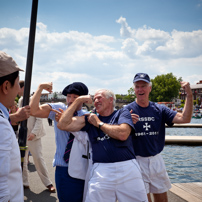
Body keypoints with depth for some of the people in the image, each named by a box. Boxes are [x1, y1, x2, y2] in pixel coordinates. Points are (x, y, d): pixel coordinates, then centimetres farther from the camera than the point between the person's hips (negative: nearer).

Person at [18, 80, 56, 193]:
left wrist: (34, 132, -21)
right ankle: (24, 183, 23)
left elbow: (39, 119, -13)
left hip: (33, 136, -7)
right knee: (22, 159, 9)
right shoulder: (20, 101, 11)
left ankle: (48, 183, 9)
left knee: (38, 159, -4)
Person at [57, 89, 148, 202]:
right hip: (101, 171, 2)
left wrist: (99, 123, 1)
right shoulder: (91, 119, 15)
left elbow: (122, 134, -12)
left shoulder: (122, 113, 8)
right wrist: (78, 101, 6)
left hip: (128, 169, -1)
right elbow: (63, 125, 4)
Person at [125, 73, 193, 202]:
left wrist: (189, 95, -16)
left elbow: (184, 118, -8)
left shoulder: (159, 110, 3)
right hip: (137, 161, -4)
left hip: (156, 160, 4)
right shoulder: (127, 110, -7)